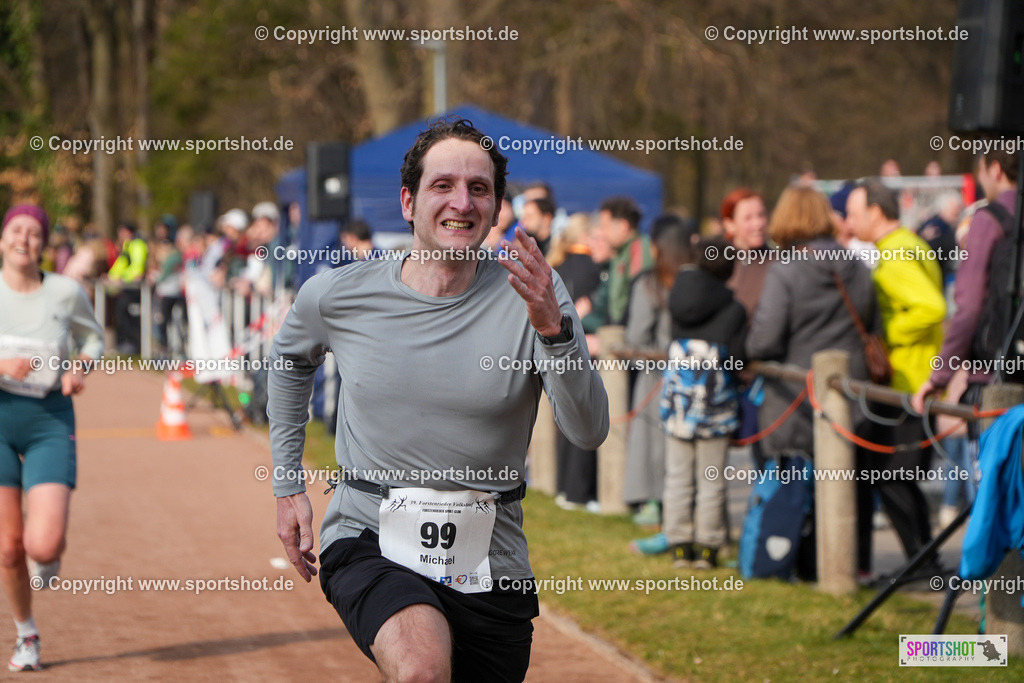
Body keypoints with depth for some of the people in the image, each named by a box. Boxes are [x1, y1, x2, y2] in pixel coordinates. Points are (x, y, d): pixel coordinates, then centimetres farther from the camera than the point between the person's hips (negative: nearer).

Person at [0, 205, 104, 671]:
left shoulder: (65, 292, -1)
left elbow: (93, 338, 16)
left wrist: (80, 369, -4)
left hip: (50, 421, 0)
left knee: (43, 545, -15)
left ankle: (48, 556, 25)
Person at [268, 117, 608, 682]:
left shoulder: (531, 296, -5)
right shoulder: (339, 296, -2)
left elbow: (588, 433, -14)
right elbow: (290, 359, 22)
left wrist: (554, 332, -29)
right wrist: (288, 485, 18)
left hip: (490, 563, 2)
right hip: (369, 544, -2)